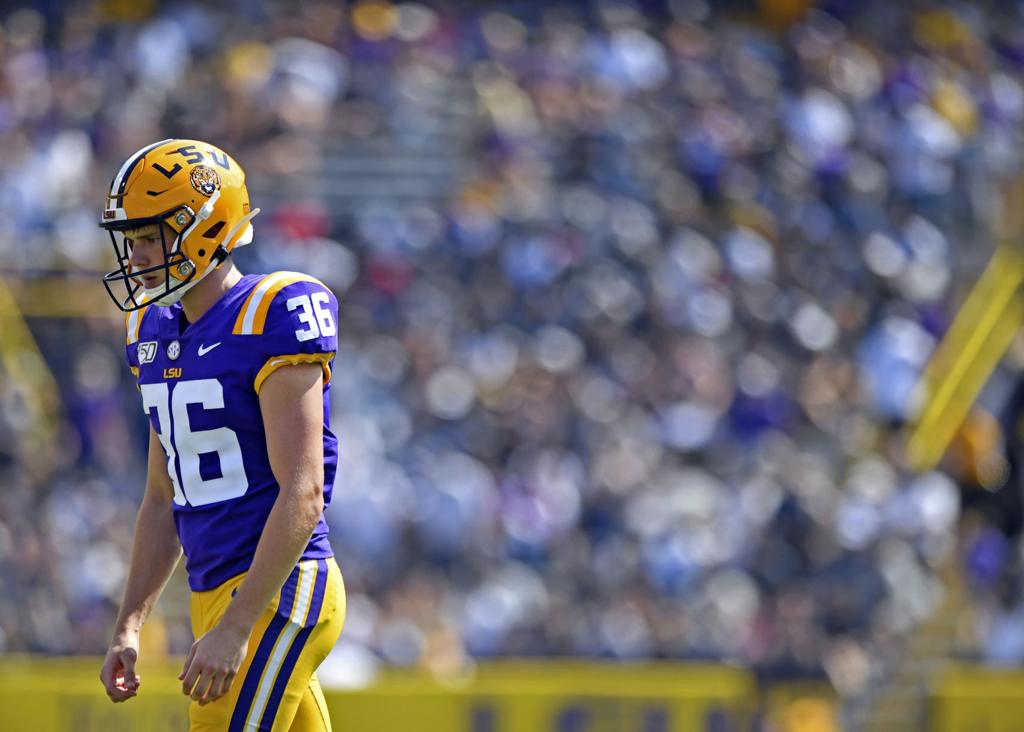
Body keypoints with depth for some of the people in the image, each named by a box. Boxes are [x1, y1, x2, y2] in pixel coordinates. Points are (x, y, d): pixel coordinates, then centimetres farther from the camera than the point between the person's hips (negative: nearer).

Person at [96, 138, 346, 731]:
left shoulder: (272, 316, -13)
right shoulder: (158, 331, 13)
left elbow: (301, 495, -18)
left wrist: (234, 628, -22)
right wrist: (130, 627, 14)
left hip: (278, 593, -8)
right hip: (216, 592, 8)